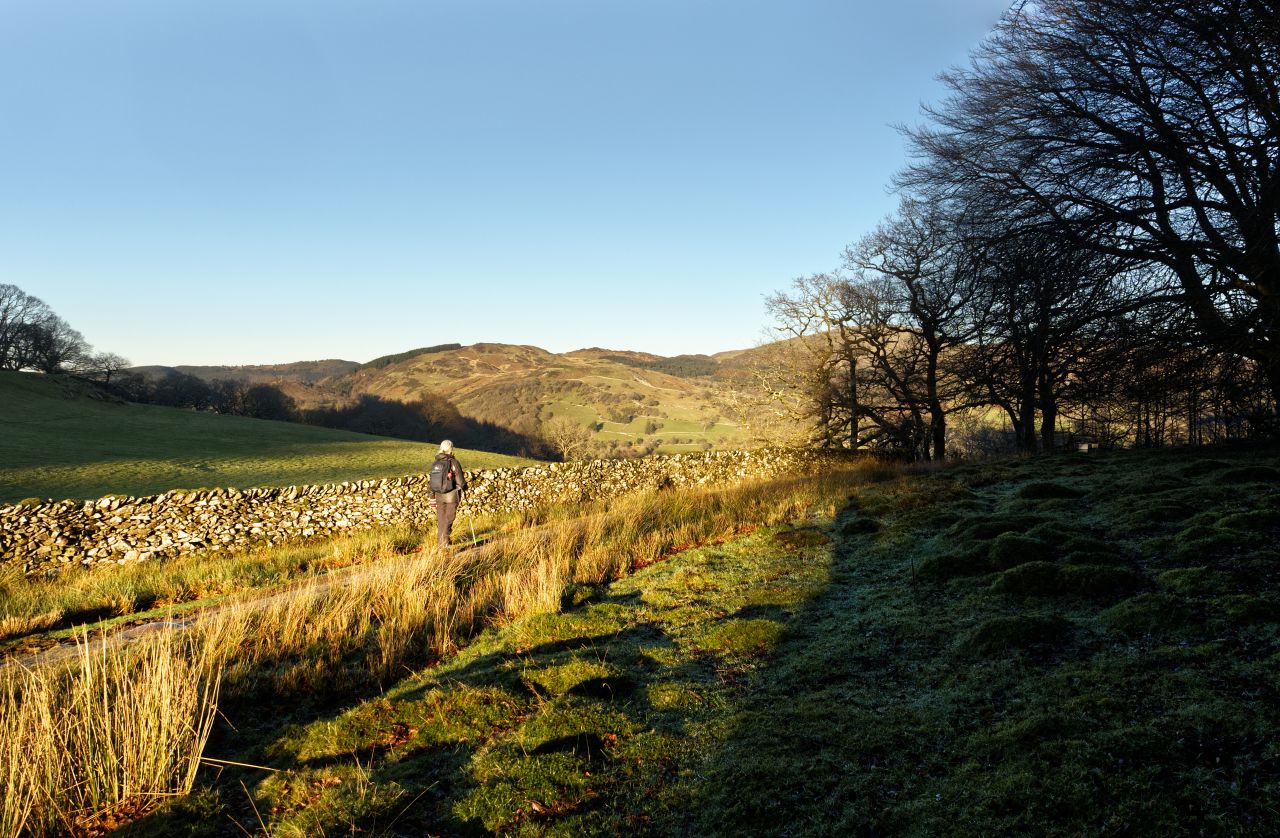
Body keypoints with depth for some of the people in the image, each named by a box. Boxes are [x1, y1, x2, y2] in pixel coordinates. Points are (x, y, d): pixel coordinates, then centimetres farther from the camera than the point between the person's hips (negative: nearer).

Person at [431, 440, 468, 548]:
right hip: (452, 495, -5)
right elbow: (460, 480, -9)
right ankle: (444, 542, 0)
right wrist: (465, 487, 13)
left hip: (439, 495, 5)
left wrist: (432, 496, 17)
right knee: (449, 519, 2)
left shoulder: (435, 463, 2)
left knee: (440, 519, 15)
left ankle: (439, 541, 24)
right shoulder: (454, 463, -13)